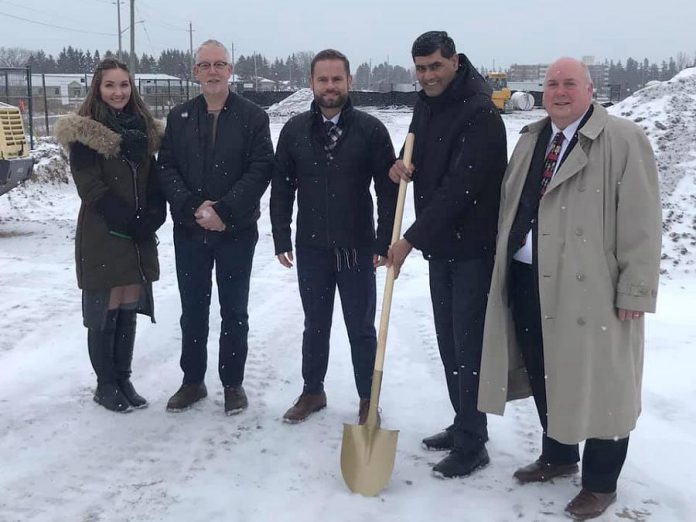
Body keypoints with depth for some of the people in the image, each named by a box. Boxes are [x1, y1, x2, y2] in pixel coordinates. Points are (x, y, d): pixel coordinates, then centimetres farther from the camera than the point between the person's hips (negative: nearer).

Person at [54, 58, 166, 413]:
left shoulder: (143, 127, 10)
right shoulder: (84, 132, -8)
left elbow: (152, 177, 11)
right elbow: (91, 188, -14)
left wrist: (153, 218, -6)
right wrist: (129, 221, -17)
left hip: (140, 236, 5)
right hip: (102, 235, -5)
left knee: (129, 308, 10)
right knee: (105, 310, 2)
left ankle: (123, 379, 21)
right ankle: (105, 385, 15)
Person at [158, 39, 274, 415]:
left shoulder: (252, 116, -1)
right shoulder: (179, 117, 7)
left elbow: (261, 169, -9)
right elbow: (166, 169, 2)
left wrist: (224, 210, -17)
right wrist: (193, 208, -14)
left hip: (236, 231, -2)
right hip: (189, 231, 3)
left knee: (234, 311, 7)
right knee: (192, 310, 12)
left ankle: (233, 383, 21)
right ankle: (192, 381, 25)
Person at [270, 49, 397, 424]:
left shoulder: (371, 129, -5)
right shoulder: (294, 130, 2)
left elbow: (388, 189, -4)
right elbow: (281, 188, 6)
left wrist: (384, 242, -7)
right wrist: (281, 239, 3)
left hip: (357, 247, -2)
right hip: (310, 247, 2)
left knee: (361, 328, 8)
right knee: (315, 325, 16)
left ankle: (368, 399, 23)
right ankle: (312, 392, 31)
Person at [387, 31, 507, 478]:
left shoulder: (480, 114, -17)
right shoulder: (425, 106, 9)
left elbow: (459, 188, -23)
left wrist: (411, 239, -20)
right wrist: (403, 166, -1)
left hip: (473, 248, -8)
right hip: (440, 244, 8)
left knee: (468, 347, -3)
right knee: (449, 344, 15)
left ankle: (472, 444, 9)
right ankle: (462, 426, 29)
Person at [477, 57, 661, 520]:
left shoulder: (623, 140, -8)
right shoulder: (531, 139, 13)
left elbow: (640, 221, -11)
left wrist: (635, 290, -15)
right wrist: (505, 267, 15)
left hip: (591, 287, -6)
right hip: (528, 280, 7)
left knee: (598, 385, 5)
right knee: (544, 376, 18)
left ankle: (601, 483, 22)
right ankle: (559, 456, 40)